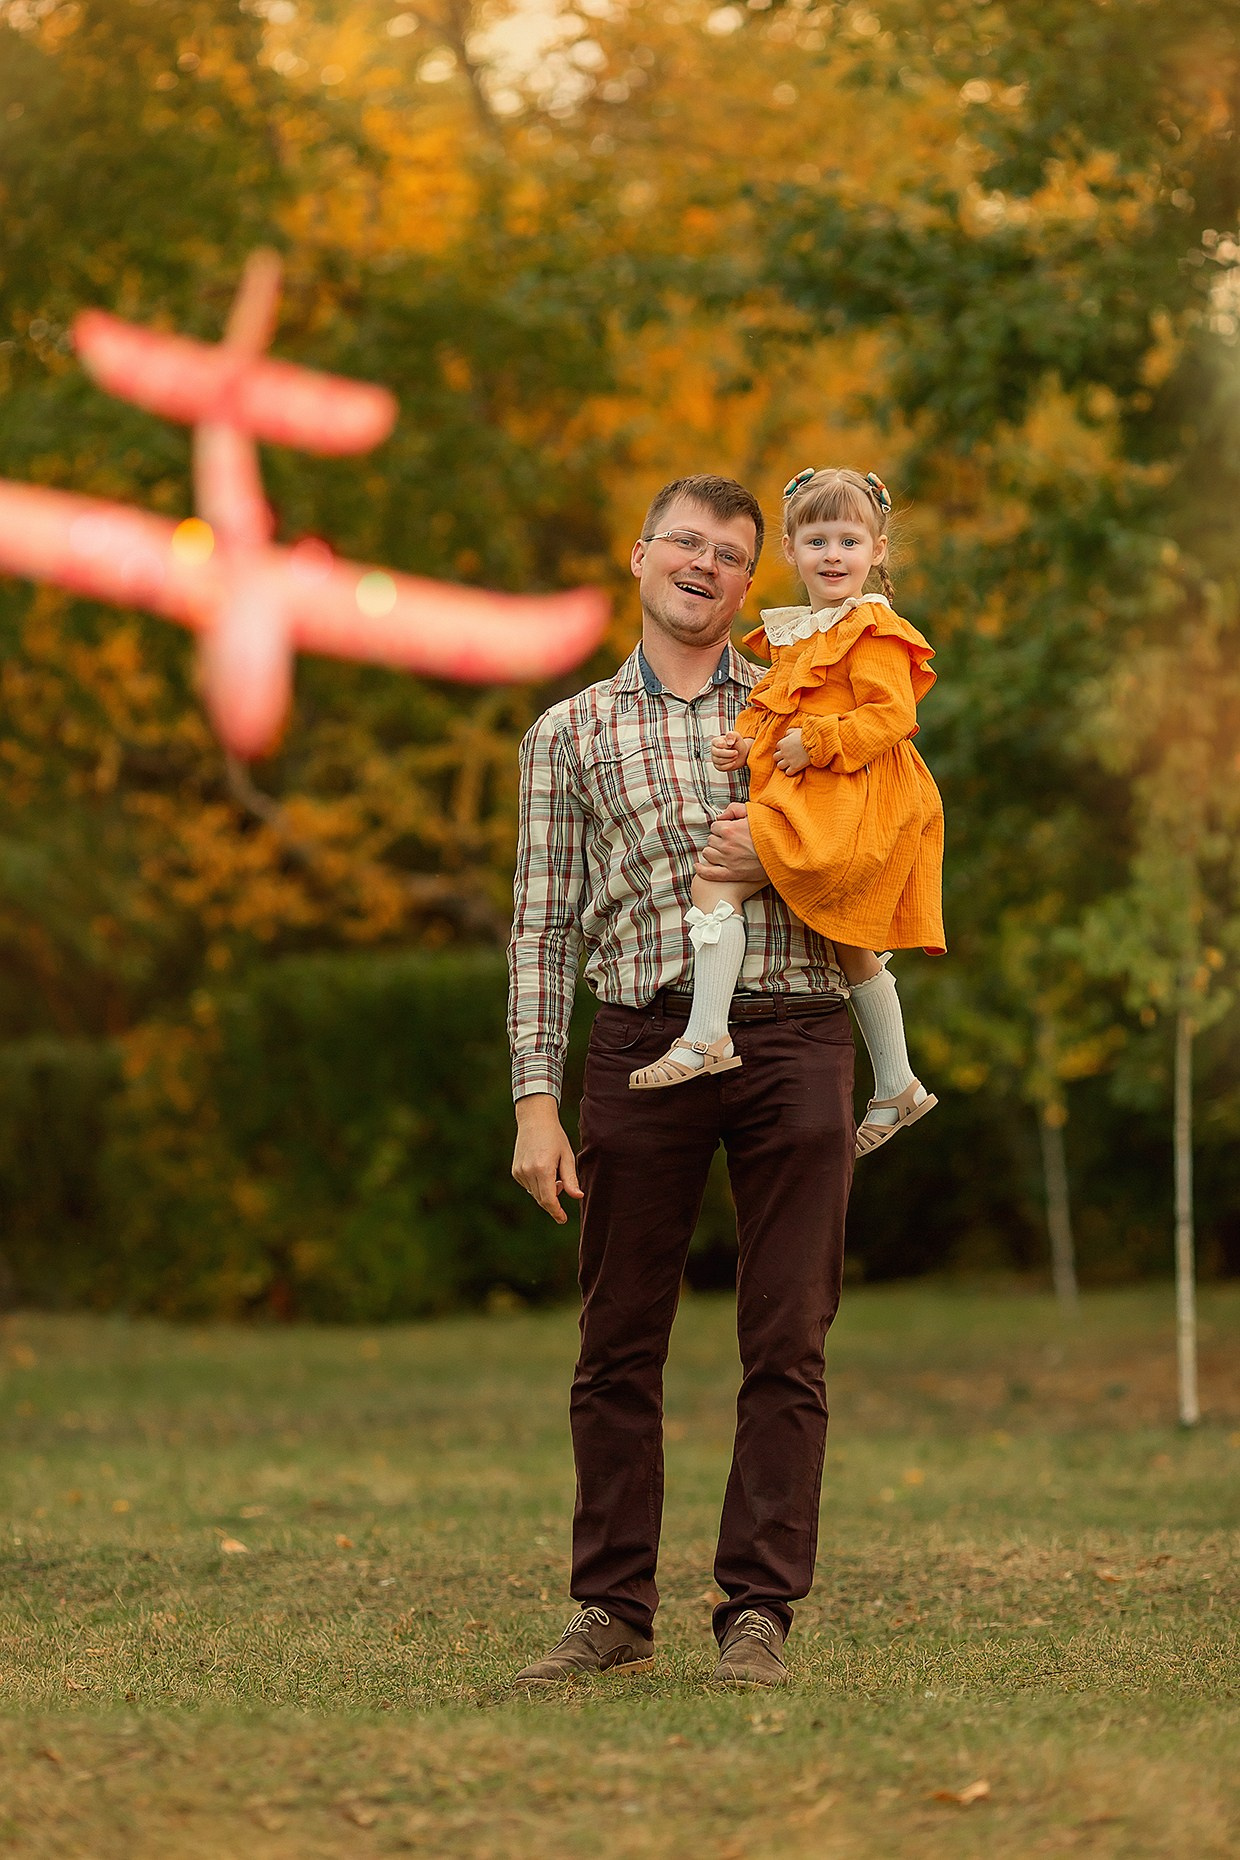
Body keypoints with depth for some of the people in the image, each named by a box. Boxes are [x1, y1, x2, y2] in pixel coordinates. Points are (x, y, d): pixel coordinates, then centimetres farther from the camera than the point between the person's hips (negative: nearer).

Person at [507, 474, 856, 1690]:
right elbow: (543, 928, 10)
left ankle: (757, 1613, 4)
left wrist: (780, 864, -7)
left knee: (786, 1347, -2)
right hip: (644, 1038, 0)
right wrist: (537, 1100, 0)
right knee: (619, 1347, 1)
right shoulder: (568, 735, 15)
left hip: (792, 1033, 0)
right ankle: (613, 1613, 9)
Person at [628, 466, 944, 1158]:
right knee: (852, 947, 17)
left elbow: (891, 716, -18)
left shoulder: (873, 633, -9)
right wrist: (748, 742, 6)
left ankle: (706, 1037, -23)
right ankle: (898, 1088, 26)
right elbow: (777, 711, 26)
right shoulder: (796, 636, 20)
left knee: (716, 875, -19)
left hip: (849, 804, -10)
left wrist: (814, 744, -20)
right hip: (803, 801, 10)